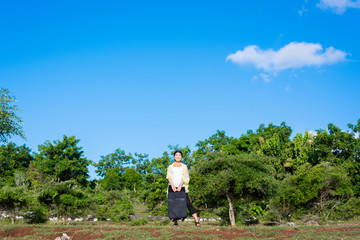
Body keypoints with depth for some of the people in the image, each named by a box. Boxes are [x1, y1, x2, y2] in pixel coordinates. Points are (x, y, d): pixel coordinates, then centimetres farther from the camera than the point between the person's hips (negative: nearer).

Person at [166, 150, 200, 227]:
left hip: (181, 187, -2)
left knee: (188, 203, -12)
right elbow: (169, 177, 5)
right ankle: (175, 222, 5)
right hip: (172, 187, 2)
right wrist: (172, 186, -12)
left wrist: (180, 186, -14)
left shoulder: (184, 166, 16)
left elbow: (184, 177, 3)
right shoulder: (170, 167, 18)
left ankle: (197, 221, -18)